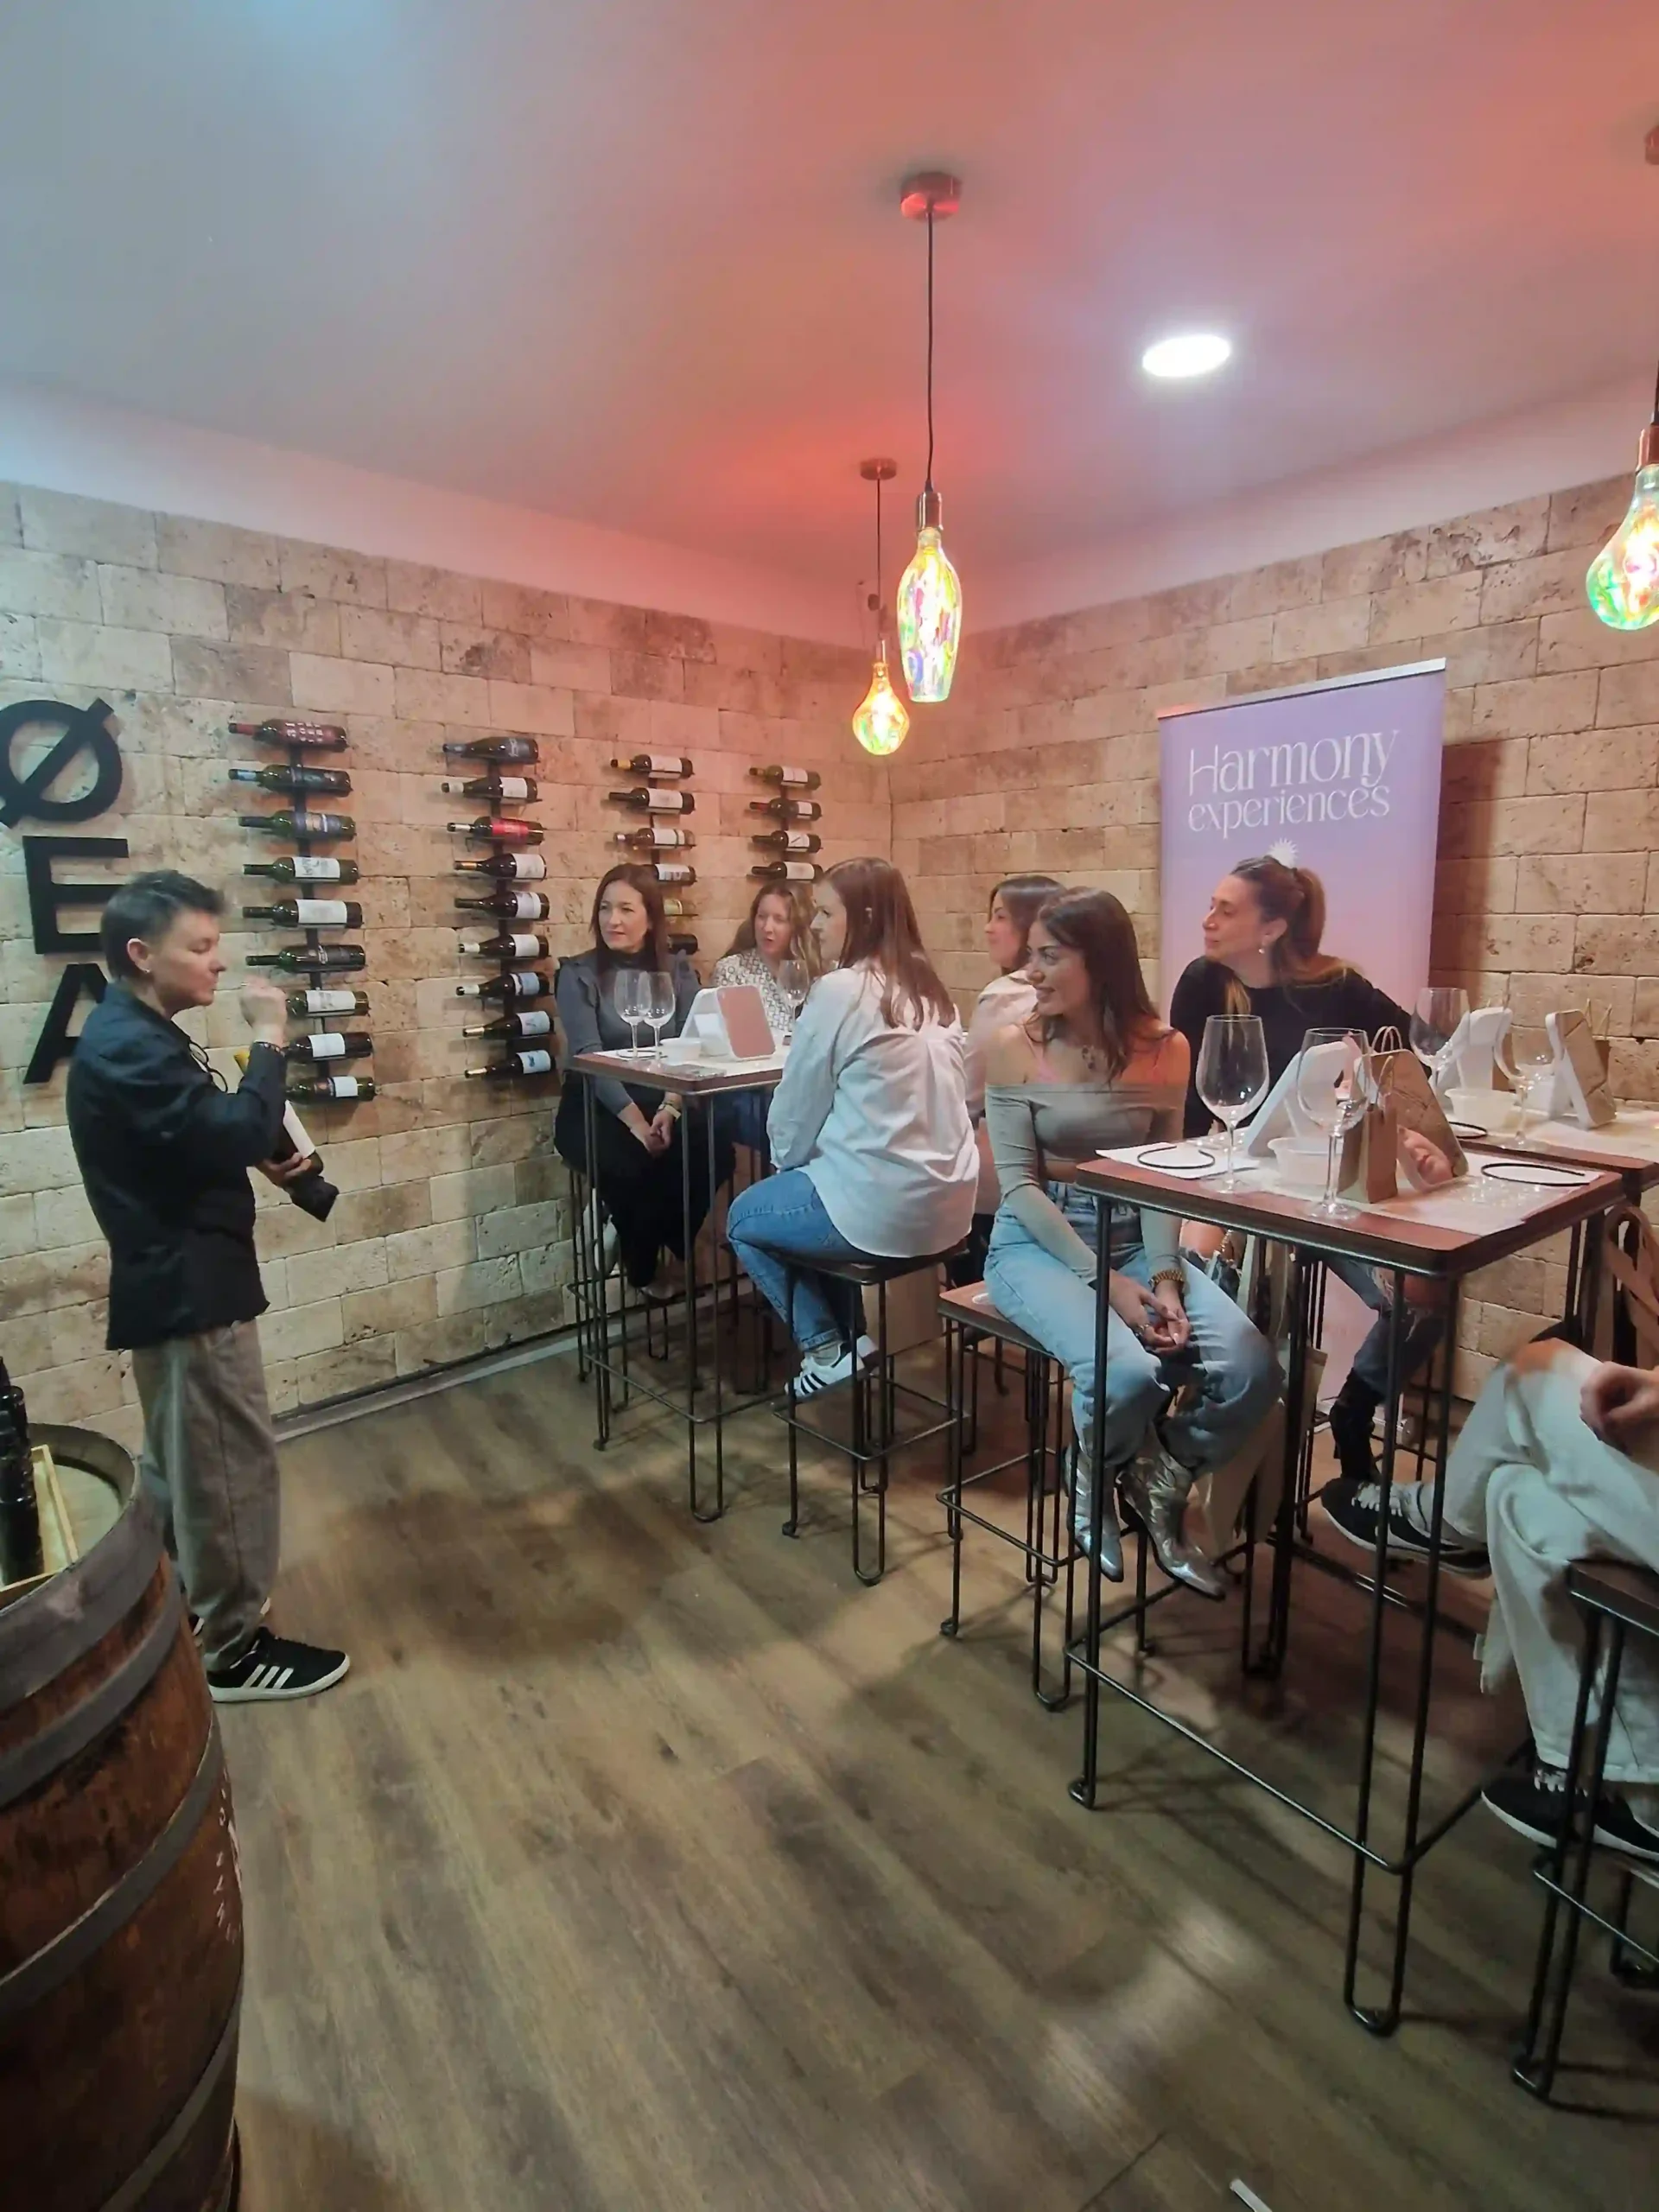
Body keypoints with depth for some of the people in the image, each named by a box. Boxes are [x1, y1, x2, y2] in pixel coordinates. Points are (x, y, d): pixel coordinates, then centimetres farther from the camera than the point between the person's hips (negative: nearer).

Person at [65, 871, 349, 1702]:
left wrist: (265, 1155, 4)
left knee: (180, 1462, 22)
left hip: (178, 1278, 11)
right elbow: (236, 1133, -31)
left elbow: (198, 1138, 20)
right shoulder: (126, 1047, -22)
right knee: (229, 1465, 0)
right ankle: (229, 1649, 14)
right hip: (188, 1287, -11)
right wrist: (269, 1041, -19)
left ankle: (184, 1615, 38)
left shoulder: (136, 1035, 12)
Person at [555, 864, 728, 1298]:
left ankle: (670, 1251, 0)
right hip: (596, 1106, -2)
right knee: (630, 1166, -32)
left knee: (713, 1154, -27)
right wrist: (635, 1120, -25)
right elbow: (588, 1056, -13)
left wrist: (670, 1107, -22)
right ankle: (643, 1265, -1)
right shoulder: (577, 974, -2)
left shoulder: (678, 970, 7)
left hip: (665, 1102, 3)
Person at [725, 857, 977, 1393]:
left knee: (744, 1218, 17)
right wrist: (802, 1168, 21)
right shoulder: (928, 989, 9)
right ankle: (847, 1336, 29)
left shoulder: (838, 990, -14)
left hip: (887, 1205, -8)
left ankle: (828, 1349, 17)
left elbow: (797, 1108, -7)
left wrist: (786, 1164, 15)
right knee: (806, 1191, 31)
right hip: (948, 1197, 8)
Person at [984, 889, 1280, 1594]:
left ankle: (1158, 1487, 14)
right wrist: (1106, 1280, -19)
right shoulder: (1015, 1048, -7)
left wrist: (1165, 1276, -16)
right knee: (1127, 1371, -29)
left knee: (1250, 1368, -18)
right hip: (1037, 1243, -3)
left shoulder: (1164, 1048, 1)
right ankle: (1097, 1488, 9)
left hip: (1135, 1239, 4)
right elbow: (1019, 1186, -11)